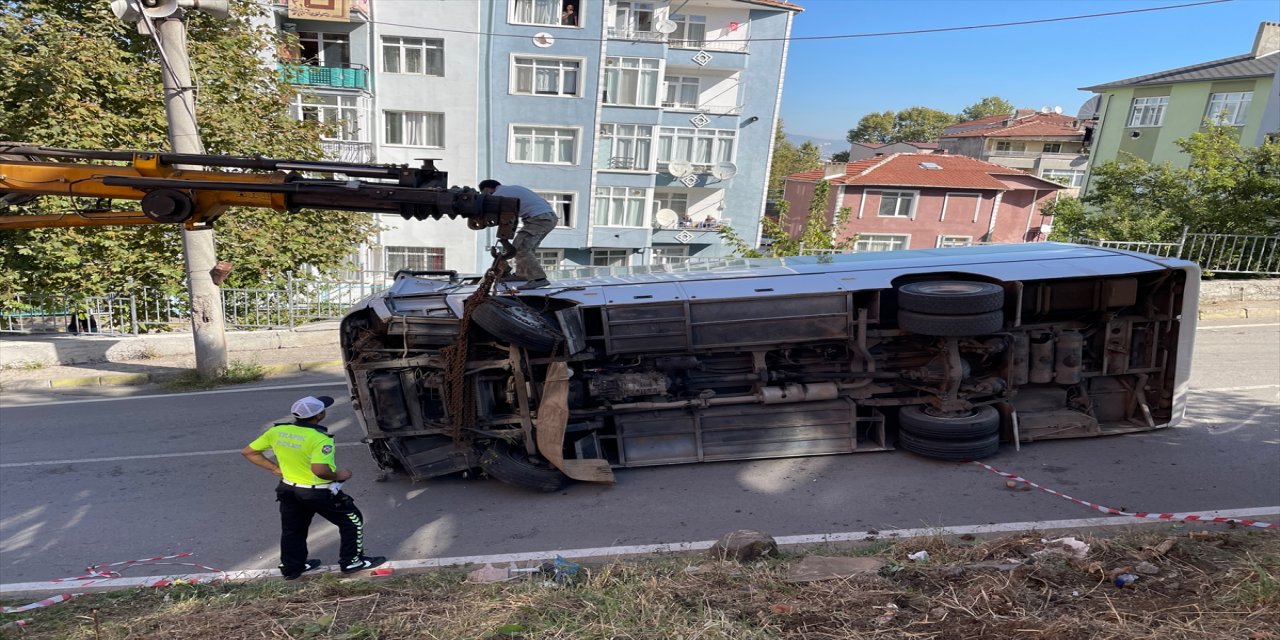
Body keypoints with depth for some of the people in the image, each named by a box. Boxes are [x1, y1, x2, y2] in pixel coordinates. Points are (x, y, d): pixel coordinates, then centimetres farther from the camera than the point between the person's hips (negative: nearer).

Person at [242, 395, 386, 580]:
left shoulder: (277, 431, -6)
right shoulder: (320, 439, -27)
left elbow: (248, 452, 4)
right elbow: (319, 469, -39)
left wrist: (276, 468, 7)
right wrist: (338, 475, -19)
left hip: (288, 489, 6)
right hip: (319, 493, -6)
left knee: (292, 530, 25)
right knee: (353, 521, 12)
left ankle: (291, 568, 39)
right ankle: (352, 561, 20)